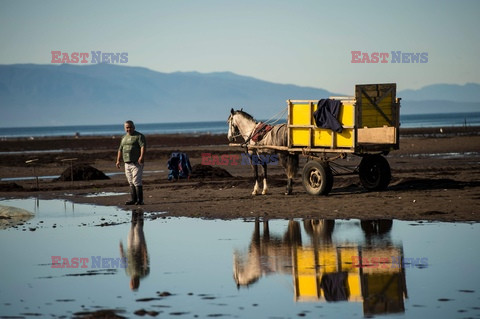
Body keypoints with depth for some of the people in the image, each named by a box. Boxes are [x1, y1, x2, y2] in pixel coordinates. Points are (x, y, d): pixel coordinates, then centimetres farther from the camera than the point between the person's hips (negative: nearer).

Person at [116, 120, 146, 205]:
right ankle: (133, 199, 11)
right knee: (131, 183, 7)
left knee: (136, 182, -13)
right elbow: (120, 149, 24)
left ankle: (140, 200, -12)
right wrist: (118, 160, 16)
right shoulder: (124, 137, 18)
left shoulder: (139, 136, -5)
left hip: (136, 163, -7)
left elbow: (143, 146, -18)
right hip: (127, 163, 7)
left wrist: (142, 157, -32)